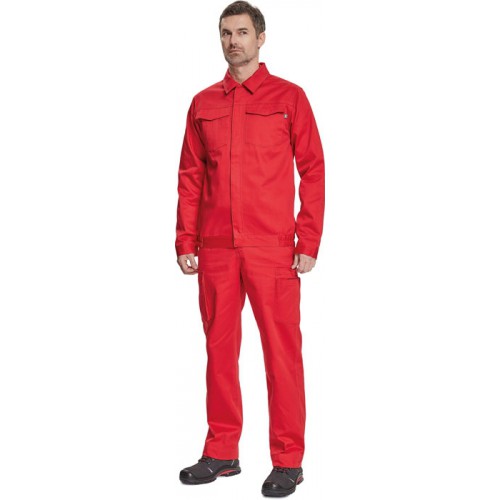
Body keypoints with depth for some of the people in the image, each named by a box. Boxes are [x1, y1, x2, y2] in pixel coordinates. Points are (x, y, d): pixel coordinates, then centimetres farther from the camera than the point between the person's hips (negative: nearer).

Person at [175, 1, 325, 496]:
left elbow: (312, 170, 1)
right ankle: (221, 452, 20)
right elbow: (190, 177, 13)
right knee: (219, 349, 8)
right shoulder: (203, 103, 13)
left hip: (272, 249, -3)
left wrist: (309, 242, -5)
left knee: (281, 351, -1)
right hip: (215, 249, 3)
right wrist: (185, 241, 5)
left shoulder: (289, 97, 4)